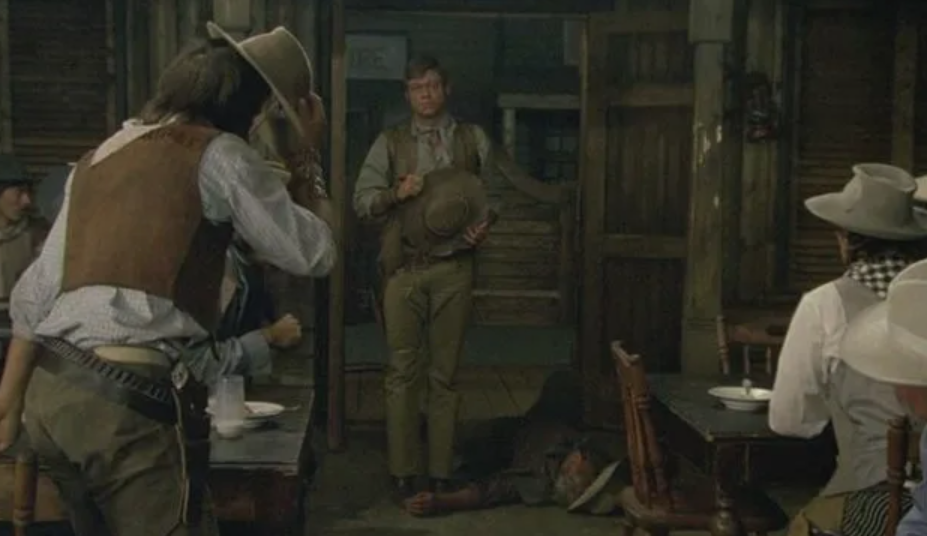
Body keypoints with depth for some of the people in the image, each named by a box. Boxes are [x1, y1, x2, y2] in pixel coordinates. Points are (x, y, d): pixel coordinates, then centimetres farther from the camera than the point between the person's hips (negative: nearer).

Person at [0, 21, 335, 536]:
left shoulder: (99, 157, 19)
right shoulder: (217, 153, -2)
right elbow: (312, 254, 0)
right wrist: (303, 160, 12)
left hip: (50, 392, 8)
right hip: (132, 400, -8)